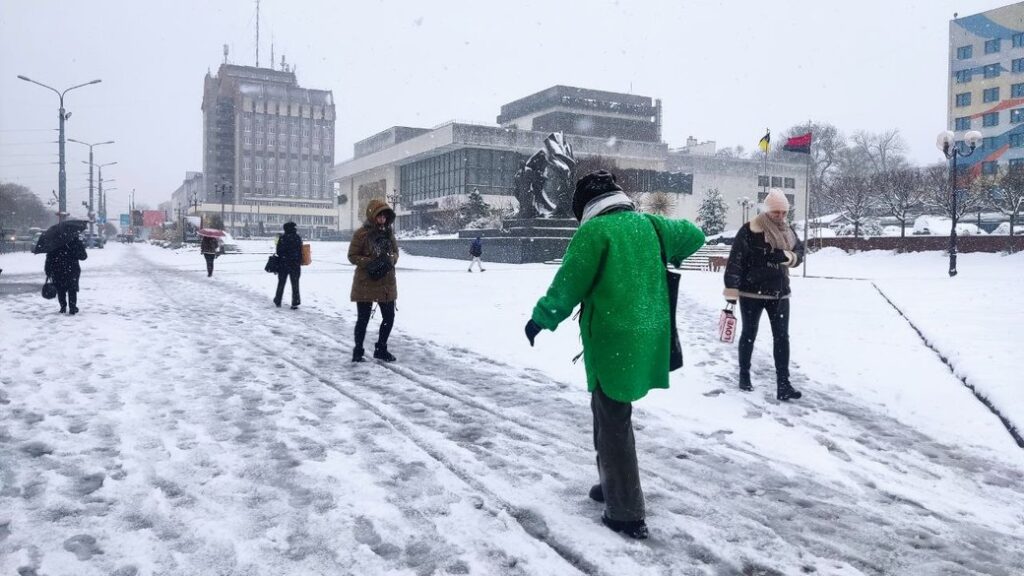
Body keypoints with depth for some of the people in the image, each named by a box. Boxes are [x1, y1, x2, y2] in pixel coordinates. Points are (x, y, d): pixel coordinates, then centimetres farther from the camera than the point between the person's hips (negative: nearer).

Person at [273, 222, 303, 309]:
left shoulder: (282, 238, -7)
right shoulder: (298, 237, -3)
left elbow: (278, 252, -6)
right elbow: (300, 251, 0)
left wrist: (277, 264, 4)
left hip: (283, 264, 0)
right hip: (295, 265, 0)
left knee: (281, 283, 14)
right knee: (295, 284, 5)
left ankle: (278, 301, 22)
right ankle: (295, 303, -2)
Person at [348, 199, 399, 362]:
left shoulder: (389, 232, 5)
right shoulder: (361, 233, -11)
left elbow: (395, 252, 13)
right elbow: (352, 256, -9)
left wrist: (389, 260, -10)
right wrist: (371, 263, -21)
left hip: (387, 283, 6)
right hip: (365, 283, -5)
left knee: (389, 317, 11)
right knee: (363, 318, 4)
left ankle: (381, 349, 28)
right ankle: (358, 351, 19)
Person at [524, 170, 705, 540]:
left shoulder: (593, 232, -12)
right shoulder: (650, 224, 8)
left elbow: (568, 285, -11)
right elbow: (695, 234, 21)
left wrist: (541, 318, 1)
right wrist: (670, 257, 37)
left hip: (613, 341, -7)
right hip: (645, 339, 7)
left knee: (613, 424, 2)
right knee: (609, 414, 23)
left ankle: (628, 514, 7)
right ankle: (612, 485, 34)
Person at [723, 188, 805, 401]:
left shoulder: (788, 231, 7)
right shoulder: (749, 231, -13)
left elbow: (800, 252, 8)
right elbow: (735, 260, -15)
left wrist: (788, 256, -17)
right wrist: (731, 290, -19)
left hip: (779, 293, 5)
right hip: (752, 292, -5)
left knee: (782, 337, 1)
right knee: (749, 334, 9)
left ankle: (783, 384, 3)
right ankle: (744, 376, 25)